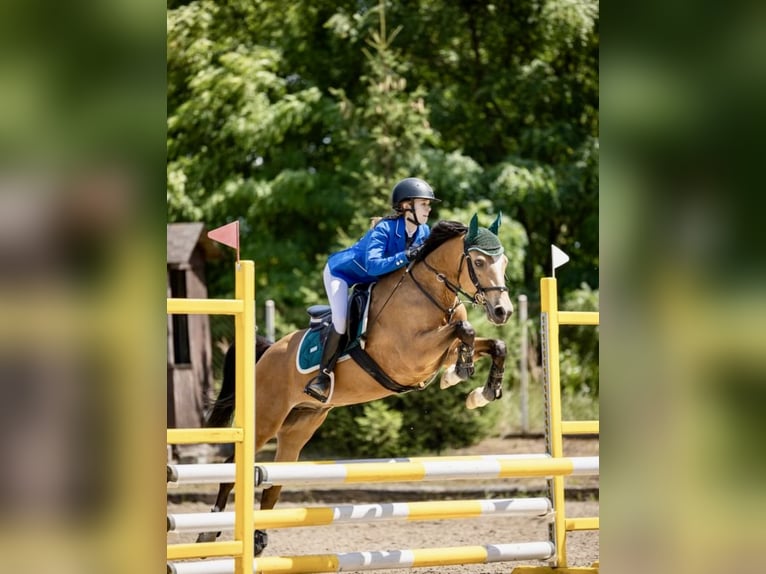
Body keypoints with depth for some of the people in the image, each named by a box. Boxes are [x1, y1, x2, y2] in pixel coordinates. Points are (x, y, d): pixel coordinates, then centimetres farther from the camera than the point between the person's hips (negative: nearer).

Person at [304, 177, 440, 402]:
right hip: (342, 272, -8)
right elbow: (373, 265, -46)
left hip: (373, 282, 8)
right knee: (342, 322, -23)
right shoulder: (384, 229, -34)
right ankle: (324, 375, -12)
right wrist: (405, 257, -54)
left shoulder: (424, 233, -14)